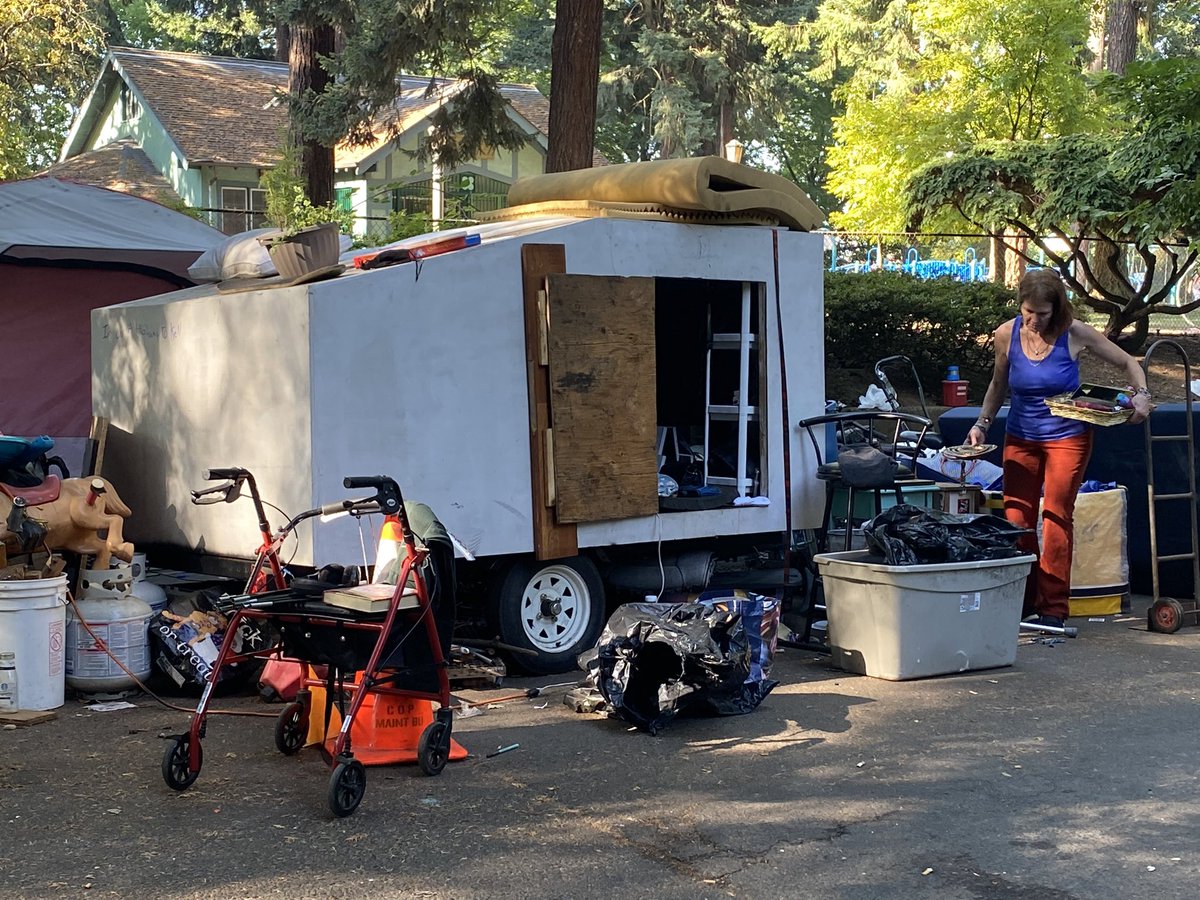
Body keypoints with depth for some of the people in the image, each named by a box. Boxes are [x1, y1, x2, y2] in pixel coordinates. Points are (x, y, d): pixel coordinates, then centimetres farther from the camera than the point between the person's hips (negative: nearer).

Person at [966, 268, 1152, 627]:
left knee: (1056, 518, -6)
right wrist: (982, 424, 3)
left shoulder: (1074, 333, -12)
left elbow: (1127, 362, 0)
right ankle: (1023, 601, 12)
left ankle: (1054, 608, 1)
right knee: (1016, 521, -2)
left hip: (1067, 438, -3)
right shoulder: (1006, 334, -5)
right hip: (1020, 438, 3)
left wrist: (1141, 395, -17)